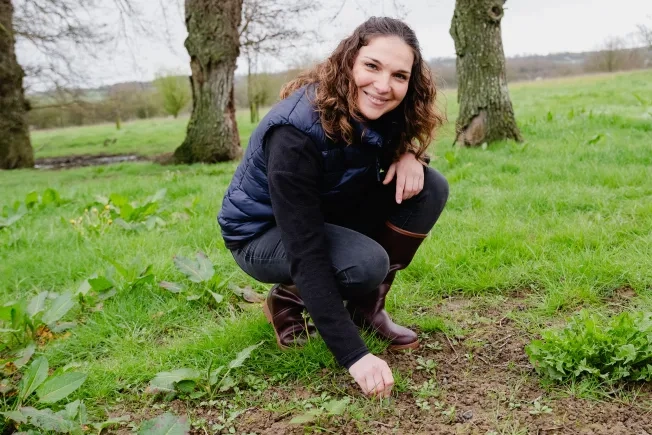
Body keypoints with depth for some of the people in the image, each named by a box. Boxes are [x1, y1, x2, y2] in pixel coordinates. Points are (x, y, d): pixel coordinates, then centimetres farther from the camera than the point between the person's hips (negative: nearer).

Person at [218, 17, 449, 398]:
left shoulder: (378, 111, -15)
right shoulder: (297, 132, -34)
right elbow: (306, 254, -37)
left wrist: (408, 155, -21)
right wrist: (354, 355, -39)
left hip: (329, 215, 7)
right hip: (262, 231, -6)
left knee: (429, 188, -14)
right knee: (366, 263, -34)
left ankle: (366, 308, -2)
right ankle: (288, 298, -2)